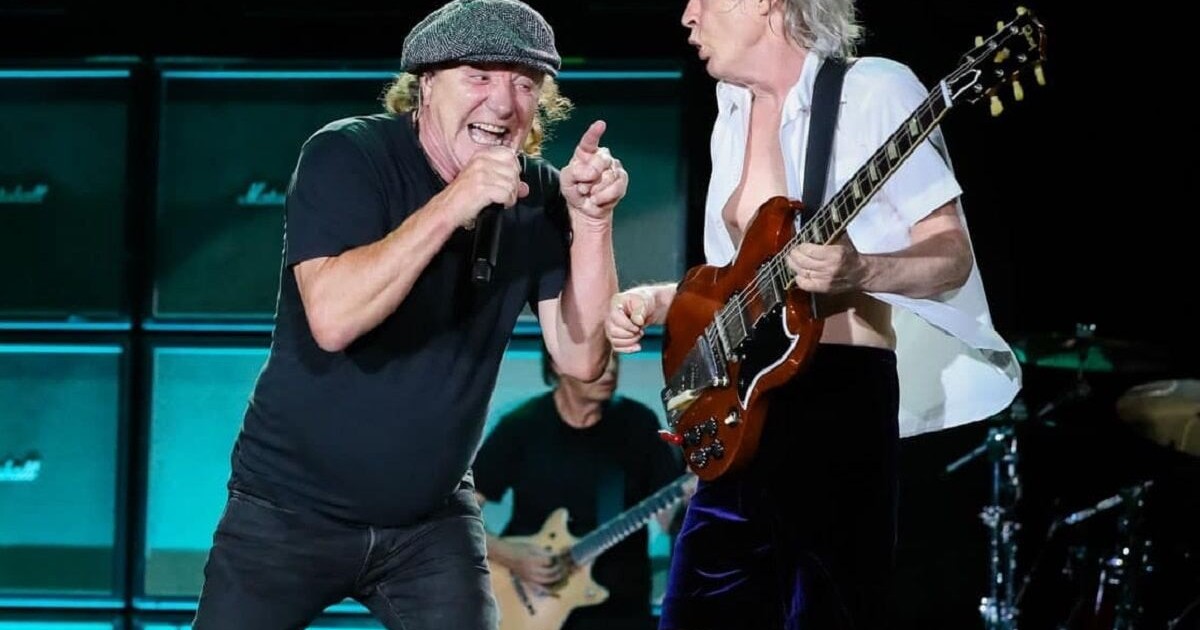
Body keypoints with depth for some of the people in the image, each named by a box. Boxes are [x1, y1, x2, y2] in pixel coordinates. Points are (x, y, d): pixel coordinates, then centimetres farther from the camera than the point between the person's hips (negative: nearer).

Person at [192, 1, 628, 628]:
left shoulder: (538, 194, -1)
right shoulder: (347, 156, -14)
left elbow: (580, 358, -7)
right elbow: (332, 318, -28)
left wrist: (591, 220, -19)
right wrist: (452, 206, -33)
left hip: (432, 522, 3)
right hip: (291, 508, -3)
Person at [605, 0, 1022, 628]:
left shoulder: (873, 90, -7)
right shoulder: (734, 118, 16)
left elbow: (953, 257, -10)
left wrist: (855, 273, -28)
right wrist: (657, 300, 9)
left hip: (839, 391, -8)